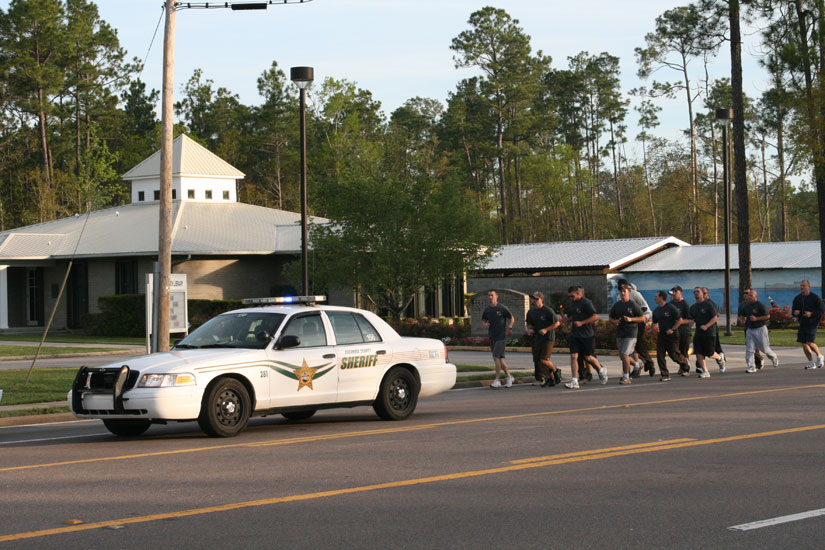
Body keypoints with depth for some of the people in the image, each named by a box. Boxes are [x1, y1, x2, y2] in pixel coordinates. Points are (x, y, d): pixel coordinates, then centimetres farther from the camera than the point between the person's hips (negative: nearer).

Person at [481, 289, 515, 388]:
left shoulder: (502, 309, -6)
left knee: (496, 357, -16)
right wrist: (485, 324, 0)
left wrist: (509, 327, -8)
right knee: (500, 359, 11)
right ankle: (509, 377, 25)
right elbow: (483, 320, 23)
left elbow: (512, 318, 7)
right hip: (492, 337, 6)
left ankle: (497, 380, -14)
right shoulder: (486, 310, 7)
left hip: (501, 336, -6)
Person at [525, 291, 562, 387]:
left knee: (544, 360, -14)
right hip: (537, 339, 7)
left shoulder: (548, 310, -11)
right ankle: (550, 379, 17)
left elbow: (557, 323, -7)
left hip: (548, 338, -7)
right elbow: (529, 324, 21)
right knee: (537, 361, 4)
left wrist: (546, 330, -16)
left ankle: (556, 372, 13)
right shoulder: (531, 312, 7)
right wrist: (529, 329, -1)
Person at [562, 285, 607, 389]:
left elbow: (595, 317, -18)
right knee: (573, 356, -6)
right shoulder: (572, 303, 10)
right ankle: (574, 381, -7)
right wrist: (567, 319, 5)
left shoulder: (586, 303, -14)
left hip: (586, 335, -6)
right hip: (574, 334, 6)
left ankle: (601, 370, 35)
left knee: (588, 357, 7)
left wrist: (581, 323, -22)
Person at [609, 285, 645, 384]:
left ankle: (626, 377, -11)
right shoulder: (616, 305, 10)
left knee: (624, 354, -15)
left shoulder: (633, 305, -4)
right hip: (620, 332, 6)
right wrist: (615, 322, -4)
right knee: (622, 356, 9)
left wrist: (631, 319, -16)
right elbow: (611, 318, 19)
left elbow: (642, 318, -2)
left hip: (631, 332, -6)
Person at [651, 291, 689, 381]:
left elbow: (680, 320, -10)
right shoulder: (656, 311, 12)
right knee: (660, 355, -5)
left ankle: (684, 363, 28)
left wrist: (672, 329, -16)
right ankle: (665, 375, -1)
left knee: (673, 354, -4)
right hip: (661, 334, 6)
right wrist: (655, 327, 3)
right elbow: (655, 322, 24)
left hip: (672, 334, -6)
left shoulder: (671, 307, -9)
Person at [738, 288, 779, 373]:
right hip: (749, 330, 6)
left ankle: (774, 357, 35)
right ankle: (751, 367, -4)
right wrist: (742, 320, 0)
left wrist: (756, 318, -20)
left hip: (760, 329, -5)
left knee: (764, 348, 5)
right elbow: (742, 315, 22)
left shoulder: (760, 305, -12)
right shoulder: (746, 306, 8)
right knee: (749, 349, -5)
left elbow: (768, 316, -13)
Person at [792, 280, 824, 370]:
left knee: (810, 342, -16)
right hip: (802, 324, 6)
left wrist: (811, 313, -21)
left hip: (812, 323, -6)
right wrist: (795, 312, -7)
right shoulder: (797, 298, 8)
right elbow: (793, 309, 18)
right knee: (804, 344, 3)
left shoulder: (815, 297, -7)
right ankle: (811, 363, 15)